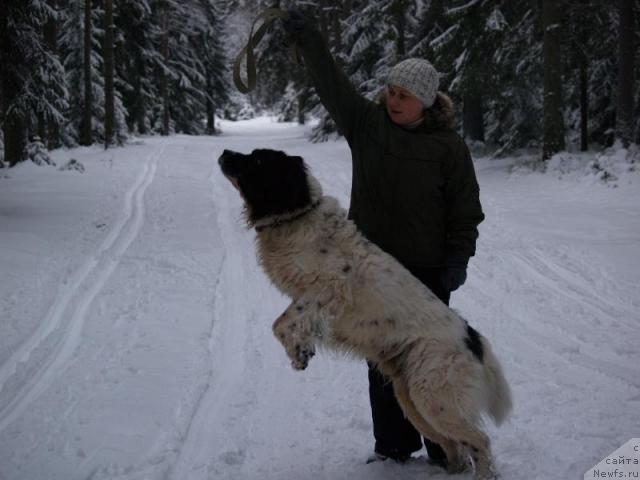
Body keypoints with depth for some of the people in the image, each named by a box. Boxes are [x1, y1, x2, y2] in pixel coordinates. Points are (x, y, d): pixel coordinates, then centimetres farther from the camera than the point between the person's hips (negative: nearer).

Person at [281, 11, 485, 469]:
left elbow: (466, 209, -3)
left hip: (426, 269, -4)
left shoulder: (448, 145, -7)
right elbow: (331, 83, -2)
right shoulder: (367, 122, 2)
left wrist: (458, 260, -9)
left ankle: (447, 448, 12)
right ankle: (394, 445, 22)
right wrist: (306, 37, -11)